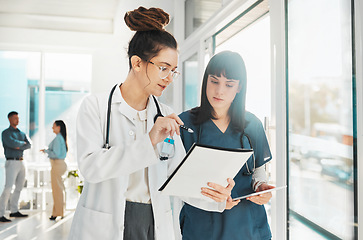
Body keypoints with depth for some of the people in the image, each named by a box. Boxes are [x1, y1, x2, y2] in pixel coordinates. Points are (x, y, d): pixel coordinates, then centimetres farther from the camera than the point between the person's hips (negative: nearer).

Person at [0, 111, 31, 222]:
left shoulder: (22, 133, 16)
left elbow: (28, 146, 1)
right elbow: (12, 143, -24)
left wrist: (19, 147, -16)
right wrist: (22, 143, -5)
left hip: (21, 163, 8)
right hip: (11, 163, -8)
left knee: (19, 187, 12)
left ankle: (14, 211, 22)